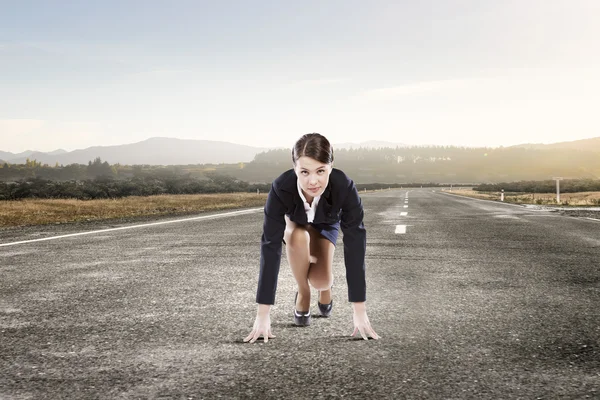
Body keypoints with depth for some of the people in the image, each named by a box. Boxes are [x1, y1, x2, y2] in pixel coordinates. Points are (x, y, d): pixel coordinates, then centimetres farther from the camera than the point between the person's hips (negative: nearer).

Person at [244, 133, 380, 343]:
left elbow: (355, 245, -38)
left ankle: (326, 287, 18)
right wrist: (263, 314, -42)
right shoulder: (281, 188, -42)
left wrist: (360, 311, -39)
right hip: (293, 222, 0)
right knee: (299, 237, -34)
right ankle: (303, 294, -8)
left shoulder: (344, 187, -41)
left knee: (321, 281, -20)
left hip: (326, 224, 0)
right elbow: (270, 247, -41)